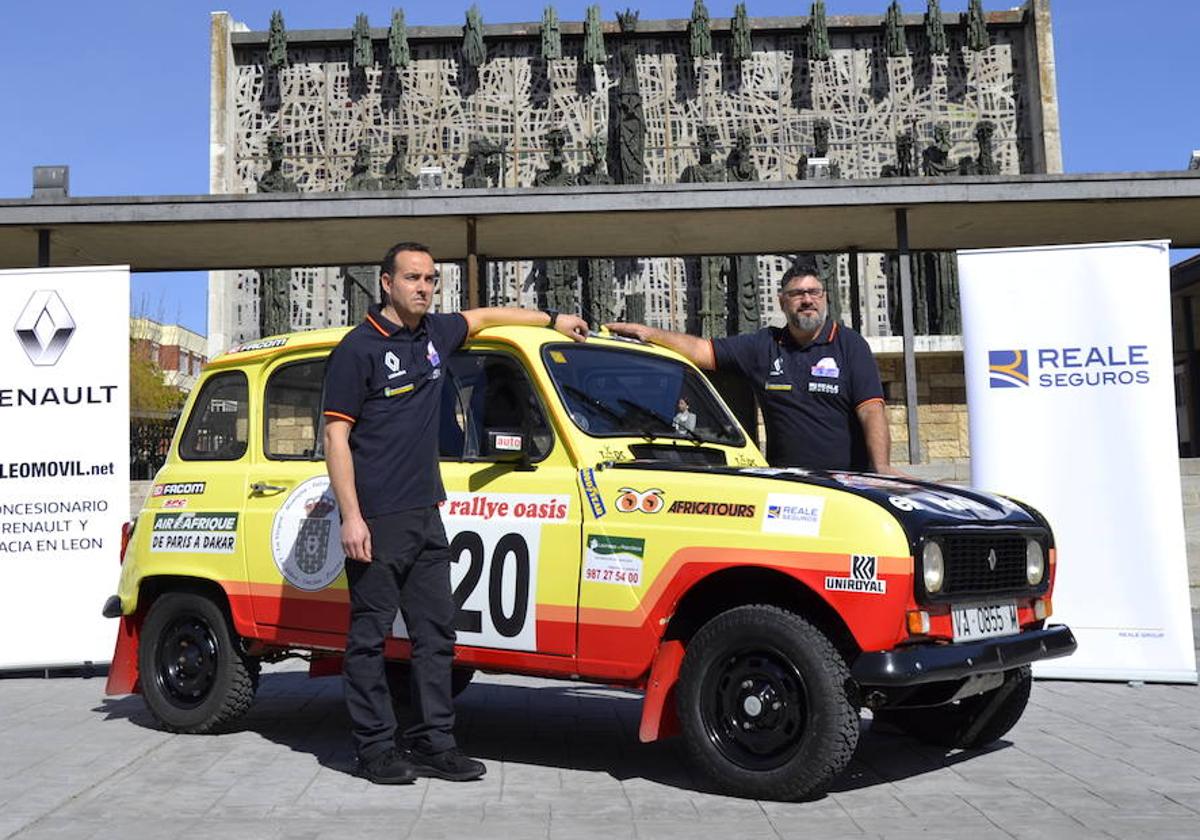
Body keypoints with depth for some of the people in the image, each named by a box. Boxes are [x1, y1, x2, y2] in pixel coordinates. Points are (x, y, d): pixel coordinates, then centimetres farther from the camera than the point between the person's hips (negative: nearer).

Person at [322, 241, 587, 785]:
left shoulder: (434, 335, 12)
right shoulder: (359, 348, -7)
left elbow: (483, 317, 32)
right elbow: (336, 436, -9)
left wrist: (553, 320, 37)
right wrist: (351, 517, -16)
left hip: (426, 515, 7)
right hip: (376, 520, -7)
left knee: (436, 632, 9)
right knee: (370, 636, 1)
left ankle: (434, 743, 17)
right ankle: (376, 748, 10)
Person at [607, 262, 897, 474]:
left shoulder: (850, 344, 2)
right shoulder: (764, 345, 12)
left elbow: (871, 410, -7)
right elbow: (701, 350, 11)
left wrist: (881, 467, -20)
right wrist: (650, 333, 0)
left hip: (848, 480, -2)